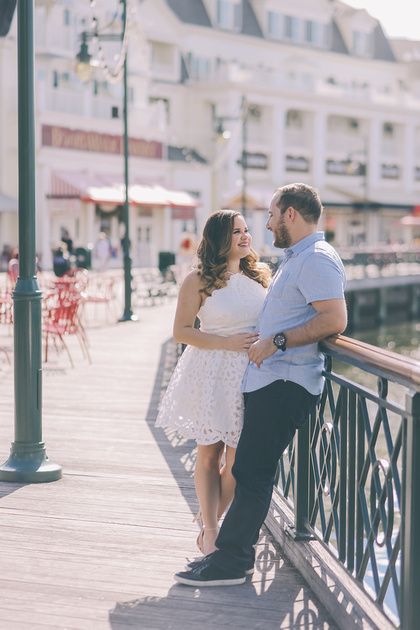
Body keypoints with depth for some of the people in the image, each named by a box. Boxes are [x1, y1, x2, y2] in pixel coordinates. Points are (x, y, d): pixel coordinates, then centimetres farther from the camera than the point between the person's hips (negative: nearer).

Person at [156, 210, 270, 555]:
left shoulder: (262, 274, 9)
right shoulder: (198, 281, -3)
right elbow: (181, 331, -4)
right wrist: (227, 343, -14)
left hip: (252, 375, 3)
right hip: (211, 375, -3)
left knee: (238, 459, 1)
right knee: (209, 455, 5)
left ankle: (209, 524, 21)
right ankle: (210, 532, 15)